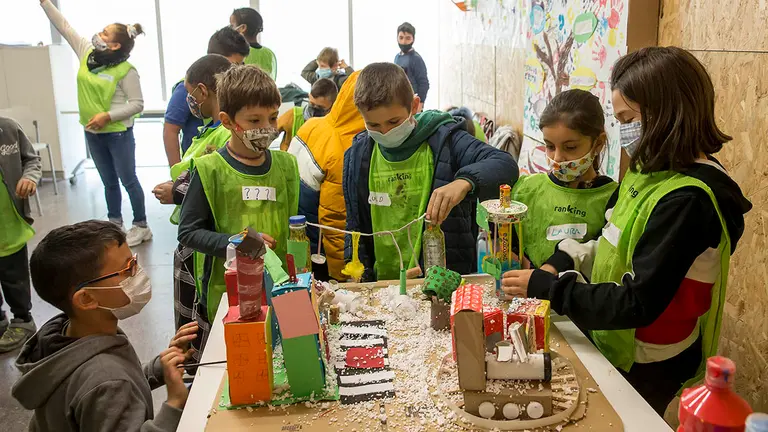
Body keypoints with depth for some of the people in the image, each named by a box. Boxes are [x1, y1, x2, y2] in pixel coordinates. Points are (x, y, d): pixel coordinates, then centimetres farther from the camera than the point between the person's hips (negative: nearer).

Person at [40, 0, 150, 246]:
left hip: (118, 133, -6)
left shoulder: (126, 70, -17)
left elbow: (137, 104, -16)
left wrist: (108, 116, -23)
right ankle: (115, 223, 31)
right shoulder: (86, 52, 1)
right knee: (109, 182, 18)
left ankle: (141, 226, 17)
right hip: (93, 133, 6)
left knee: (128, 180, 5)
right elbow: (63, 26, 8)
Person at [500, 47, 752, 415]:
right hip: (611, 343, 8)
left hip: (642, 370, -8)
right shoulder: (653, 171, 0)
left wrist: (544, 287, -24)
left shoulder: (687, 201, -27)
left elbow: (638, 304, -27)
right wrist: (560, 265, -7)